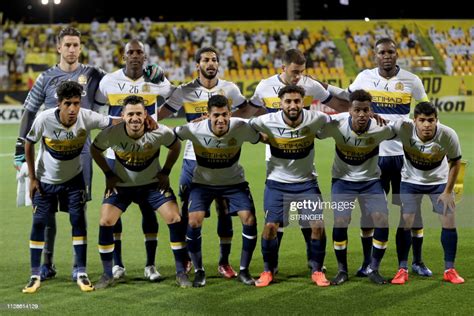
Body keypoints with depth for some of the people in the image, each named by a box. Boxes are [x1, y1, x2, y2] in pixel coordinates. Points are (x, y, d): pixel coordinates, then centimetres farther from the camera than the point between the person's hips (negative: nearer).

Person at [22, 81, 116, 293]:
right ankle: (35, 276, 8)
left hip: (73, 178, 1)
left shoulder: (87, 118, -25)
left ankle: (81, 273, 3)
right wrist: (32, 178, -7)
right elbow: (29, 144, -10)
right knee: (39, 222, -2)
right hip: (46, 179, 0)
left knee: (78, 220, -6)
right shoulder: (44, 119, -26)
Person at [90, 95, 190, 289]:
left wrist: (165, 172, -5)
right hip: (121, 185, 0)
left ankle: (181, 273, 1)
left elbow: (175, 147, 0)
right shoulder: (111, 134, -23)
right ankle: (107, 275, 3)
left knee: (174, 219, -14)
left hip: (153, 184, 0)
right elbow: (95, 150, -1)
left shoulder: (160, 133, -22)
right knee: (105, 222, -14)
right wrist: (108, 174, -5)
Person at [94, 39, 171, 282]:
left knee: (148, 207, 0)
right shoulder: (109, 81, -1)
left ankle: (150, 265, 9)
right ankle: (117, 263, 17)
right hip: (115, 154, 1)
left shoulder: (155, 81, -1)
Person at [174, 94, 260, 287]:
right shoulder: (195, 130, -25)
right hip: (203, 182, -1)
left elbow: (260, 138, -4)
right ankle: (199, 271, 4)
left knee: (249, 219, -13)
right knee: (194, 221, -17)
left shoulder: (241, 128, -23)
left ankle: (244, 271, 6)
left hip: (234, 182, 1)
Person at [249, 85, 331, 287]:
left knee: (318, 226, -9)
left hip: (306, 182, 1)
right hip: (277, 182, -1)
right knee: (271, 226, -9)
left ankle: (317, 271, 13)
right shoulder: (267, 122, -19)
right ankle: (268, 271, 13)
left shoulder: (315, 119, -16)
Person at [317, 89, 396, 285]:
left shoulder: (380, 127, -23)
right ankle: (342, 271, 8)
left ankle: (374, 270, 10)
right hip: (343, 179, -1)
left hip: (371, 180, 1)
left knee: (382, 222, -9)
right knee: (340, 222, -13)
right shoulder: (337, 124, -25)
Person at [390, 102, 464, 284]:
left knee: (449, 222, -3)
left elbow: (455, 162, -11)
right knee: (405, 222, -7)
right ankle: (402, 270, 6)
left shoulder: (448, 135, -28)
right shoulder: (404, 129, -32)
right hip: (411, 180, -1)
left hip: (439, 181, 1)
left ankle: (449, 270, 12)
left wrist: (448, 192, -8)